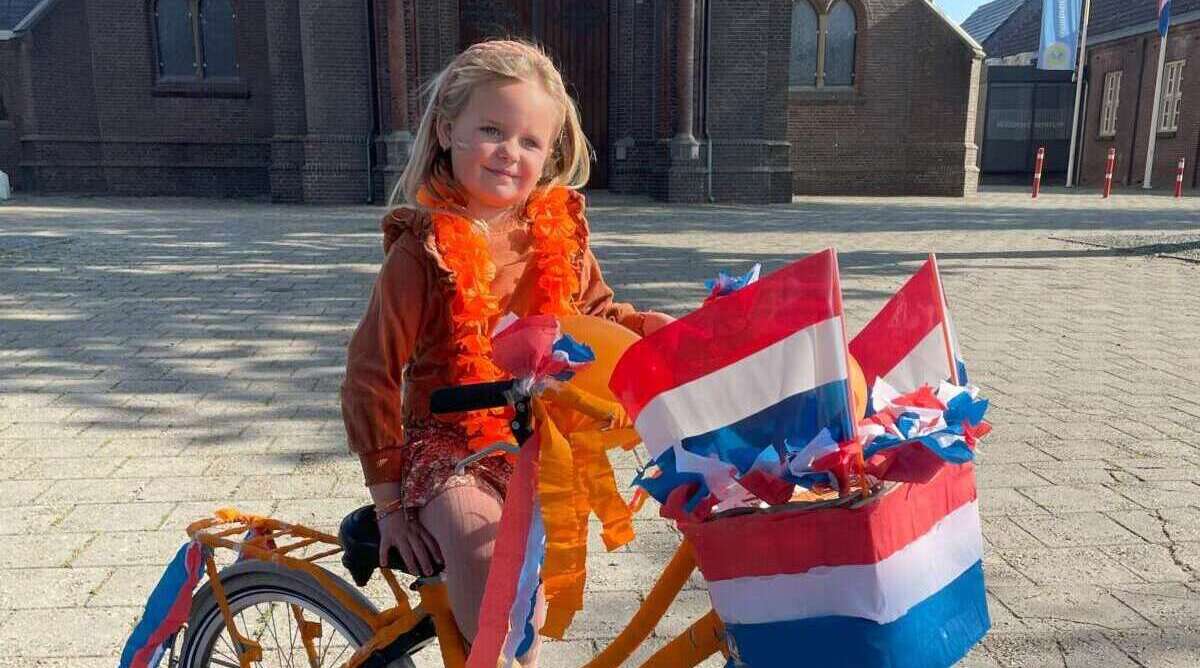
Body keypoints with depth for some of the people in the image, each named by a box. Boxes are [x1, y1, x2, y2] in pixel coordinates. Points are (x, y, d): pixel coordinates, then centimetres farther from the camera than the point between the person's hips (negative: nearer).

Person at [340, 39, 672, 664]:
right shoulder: (425, 250, -14)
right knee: (484, 553, -28)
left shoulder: (559, 233, -2)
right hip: (450, 448, -4)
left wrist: (649, 325, -6)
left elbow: (593, 312, 15)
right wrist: (389, 499, -7)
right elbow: (370, 376, -10)